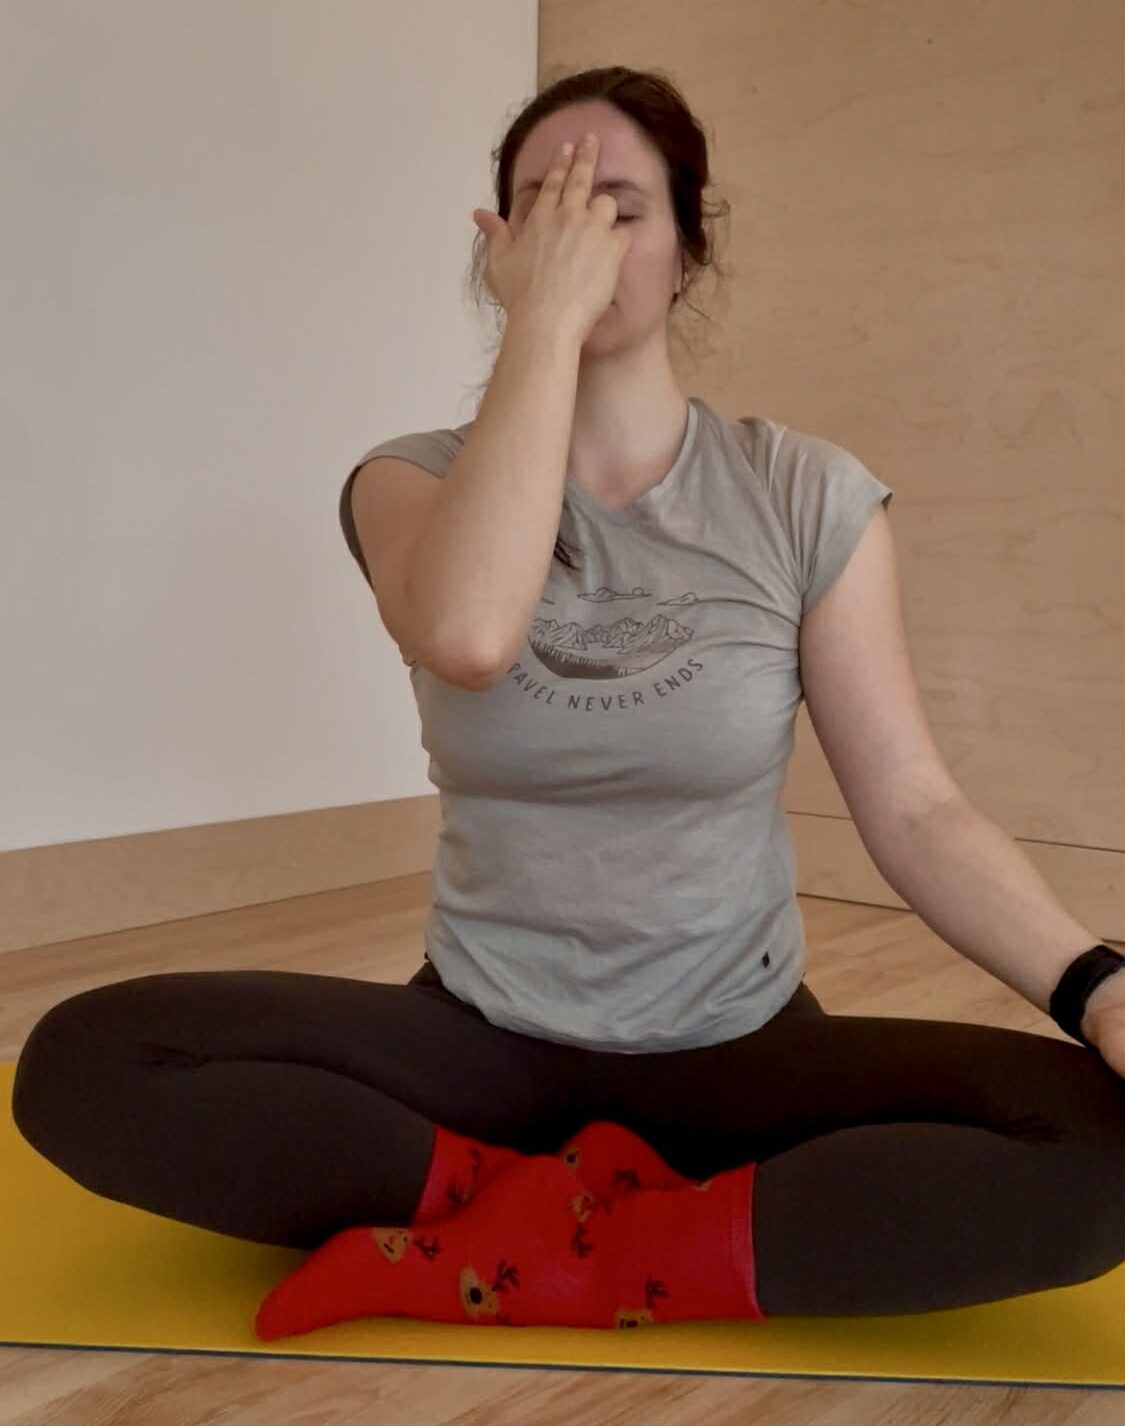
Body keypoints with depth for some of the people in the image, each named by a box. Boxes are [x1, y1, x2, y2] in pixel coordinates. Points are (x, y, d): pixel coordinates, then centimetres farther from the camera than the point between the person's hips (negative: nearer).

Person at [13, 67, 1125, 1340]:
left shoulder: (803, 496, -4)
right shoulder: (414, 479, -3)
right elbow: (466, 638, -28)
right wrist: (544, 316, -20)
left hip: (734, 1052, 0)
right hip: (481, 1040, 1)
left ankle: (531, 1256, -20)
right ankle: (566, 1209, -15)